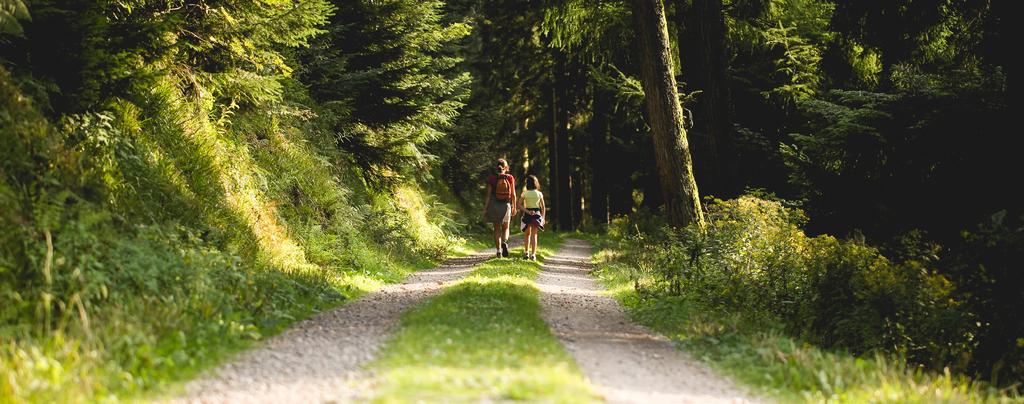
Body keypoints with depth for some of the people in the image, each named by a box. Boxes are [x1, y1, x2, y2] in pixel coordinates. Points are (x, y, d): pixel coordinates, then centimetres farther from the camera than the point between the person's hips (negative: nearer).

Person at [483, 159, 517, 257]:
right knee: (505, 228, 15)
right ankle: (504, 243, -14)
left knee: (497, 229, 10)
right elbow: (513, 194, -2)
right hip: (506, 205, 0)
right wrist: (514, 207, 8)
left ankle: (498, 250, 4)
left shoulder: (491, 179, -4)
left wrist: (485, 208, 0)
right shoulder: (510, 178, -3)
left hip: (494, 205, 0)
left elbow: (488, 195, -5)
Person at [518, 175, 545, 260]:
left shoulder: (525, 193, -4)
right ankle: (533, 254, -7)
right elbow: (543, 207, 4)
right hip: (537, 214, 1)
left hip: (527, 214, -1)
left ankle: (526, 253, 15)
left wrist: (527, 211, -15)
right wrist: (543, 217, 11)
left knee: (527, 234, 18)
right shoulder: (539, 194, 1)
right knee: (534, 235, 3)